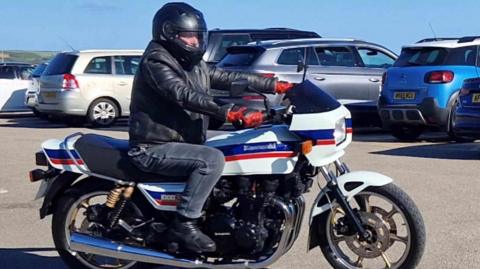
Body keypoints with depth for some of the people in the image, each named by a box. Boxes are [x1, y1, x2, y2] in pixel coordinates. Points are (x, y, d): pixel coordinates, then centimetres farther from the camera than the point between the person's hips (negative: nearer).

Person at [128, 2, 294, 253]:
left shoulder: (192, 64, 13)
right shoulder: (155, 61, -15)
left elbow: (228, 78, 11)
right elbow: (184, 95, -30)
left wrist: (273, 85, 3)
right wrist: (228, 112, -42)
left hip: (181, 142, 10)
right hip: (154, 149, -9)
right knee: (212, 159, -30)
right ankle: (184, 224, -23)